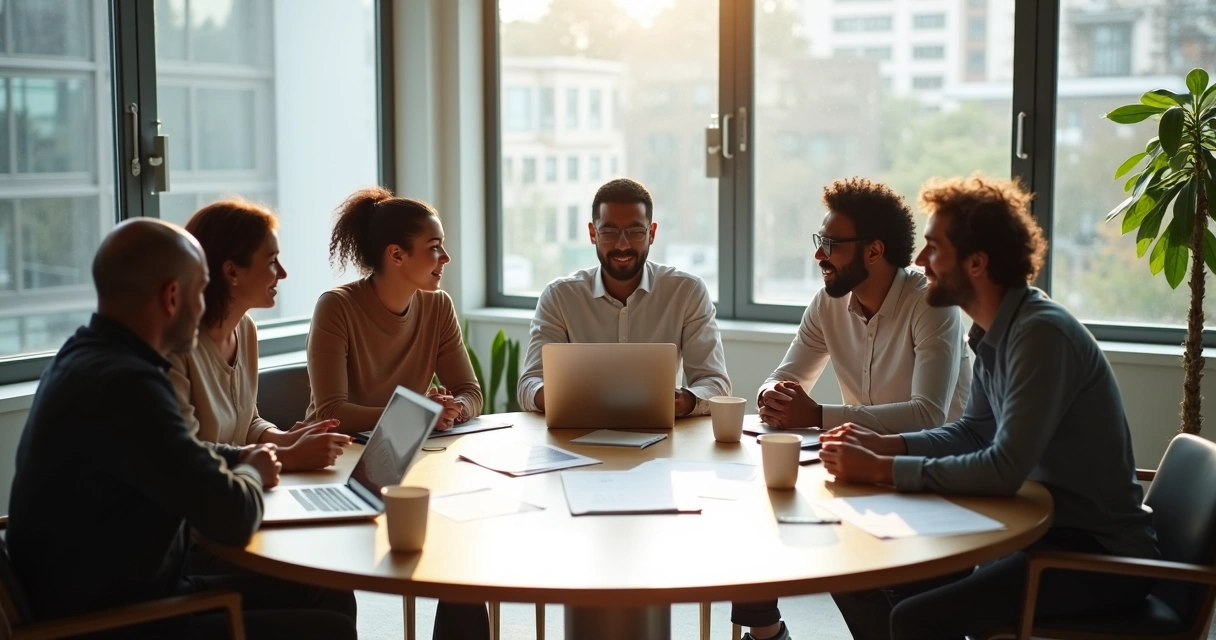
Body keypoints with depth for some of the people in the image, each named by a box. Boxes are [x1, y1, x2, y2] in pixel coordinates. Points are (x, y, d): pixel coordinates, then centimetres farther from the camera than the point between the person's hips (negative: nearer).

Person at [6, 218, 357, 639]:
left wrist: (238, 459, 8)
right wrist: (251, 474, -2)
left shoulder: (91, 357, 7)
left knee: (332, 599, 10)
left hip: (121, 594, 10)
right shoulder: (123, 382, -26)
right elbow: (231, 519, -24)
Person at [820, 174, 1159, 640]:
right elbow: (973, 432, 18)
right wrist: (884, 444, 2)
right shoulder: (995, 332, 6)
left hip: (1098, 553, -9)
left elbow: (1004, 470, -28)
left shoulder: (1042, 333, -21)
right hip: (1045, 531, 9)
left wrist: (881, 470, -22)